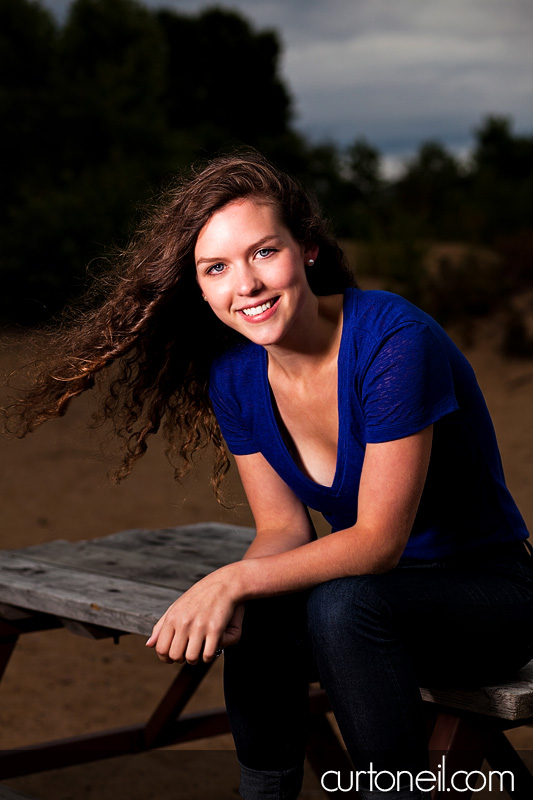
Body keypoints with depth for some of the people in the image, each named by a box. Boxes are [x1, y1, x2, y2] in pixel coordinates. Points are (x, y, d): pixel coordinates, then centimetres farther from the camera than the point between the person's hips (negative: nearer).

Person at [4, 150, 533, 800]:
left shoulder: (393, 339, -25)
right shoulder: (233, 374, -5)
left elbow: (380, 538, -24)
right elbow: (284, 529, -2)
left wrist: (233, 579, -33)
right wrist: (228, 597, -24)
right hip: (368, 583, 5)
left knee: (342, 604, -33)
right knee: (259, 610, -25)